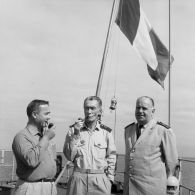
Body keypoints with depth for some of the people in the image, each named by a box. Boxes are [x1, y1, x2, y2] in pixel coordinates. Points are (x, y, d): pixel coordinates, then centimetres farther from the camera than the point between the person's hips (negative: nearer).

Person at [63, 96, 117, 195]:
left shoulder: (106, 132, 3)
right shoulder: (73, 129, 2)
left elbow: (111, 157, 8)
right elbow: (69, 156, -5)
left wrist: (109, 178, 3)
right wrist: (76, 135, -12)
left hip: (100, 179, 1)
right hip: (78, 177, 0)